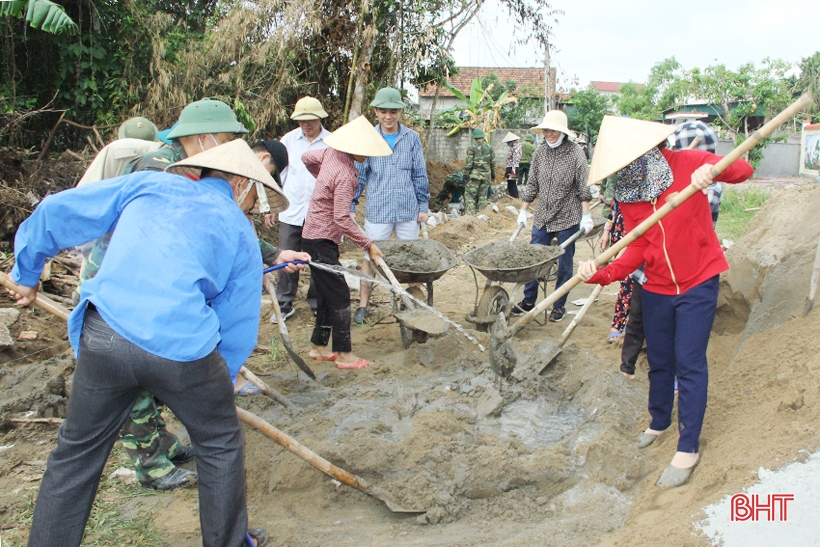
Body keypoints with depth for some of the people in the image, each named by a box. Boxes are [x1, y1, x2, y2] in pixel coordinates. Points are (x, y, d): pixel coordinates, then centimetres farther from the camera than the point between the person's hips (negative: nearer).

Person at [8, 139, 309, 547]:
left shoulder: (150, 184, 17)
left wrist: (26, 274, 29)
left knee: (75, 454, 22)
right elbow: (239, 325, 14)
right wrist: (219, 384, 27)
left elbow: (55, 213, 16)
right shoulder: (242, 234, 14)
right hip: (183, 347, -1)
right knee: (220, 446, 22)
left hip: (104, 336, 2)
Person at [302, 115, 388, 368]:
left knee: (326, 293, 16)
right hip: (322, 240, -10)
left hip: (315, 235, 10)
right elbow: (342, 219, -26)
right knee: (339, 296, -2)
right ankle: (344, 354, 6)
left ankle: (319, 346, 26)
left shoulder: (332, 153, 2)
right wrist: (368, 244, -19)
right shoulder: (345, 176, -24)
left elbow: (307, 157, 21)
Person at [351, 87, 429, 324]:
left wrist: (423, 206, 5)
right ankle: (363, 305, 16)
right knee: (370, 258, 6)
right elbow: (358, 175, 4)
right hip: (377, 211, -1)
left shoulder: (412, 138, 0)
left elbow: (420, 175, 5)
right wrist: (351, 207, 2)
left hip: (408, 210, 1)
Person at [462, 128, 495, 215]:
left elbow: (468, 163, -11)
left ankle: (469, 213, -11)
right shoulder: (489, 148, 6)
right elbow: (493, 163, 10)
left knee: (470, 195, -2)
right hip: (486, 175, 4)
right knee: (483, 196, 10)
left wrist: (465, 175, -5)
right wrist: (493, 174, 20)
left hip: (474, 175, -4)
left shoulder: (472, 148, -7)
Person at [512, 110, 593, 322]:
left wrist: (586, 215, -12)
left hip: (567, 217, -4)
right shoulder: (540, 151, 4)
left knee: (564, 263, 6)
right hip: (542, 217, 4)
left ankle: (559, 305, 18)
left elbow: (583, 187, -8)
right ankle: (528, 300, 19)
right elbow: (532, 184, 11)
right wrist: (523, 210, 11)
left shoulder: (575, 152, -8)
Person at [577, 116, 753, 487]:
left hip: (697, 283, -4)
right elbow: (636, 249, -7)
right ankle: (659, 422, 39)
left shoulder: (687, 163, -12)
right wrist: (601, 274, -24)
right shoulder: (625, 194, -3)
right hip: (656, 288, 4)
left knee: (689, 364, -4)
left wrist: (713, 171, -36)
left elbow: (743, 170, -13)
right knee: (659, 361, 15)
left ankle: (688, 449, 7)